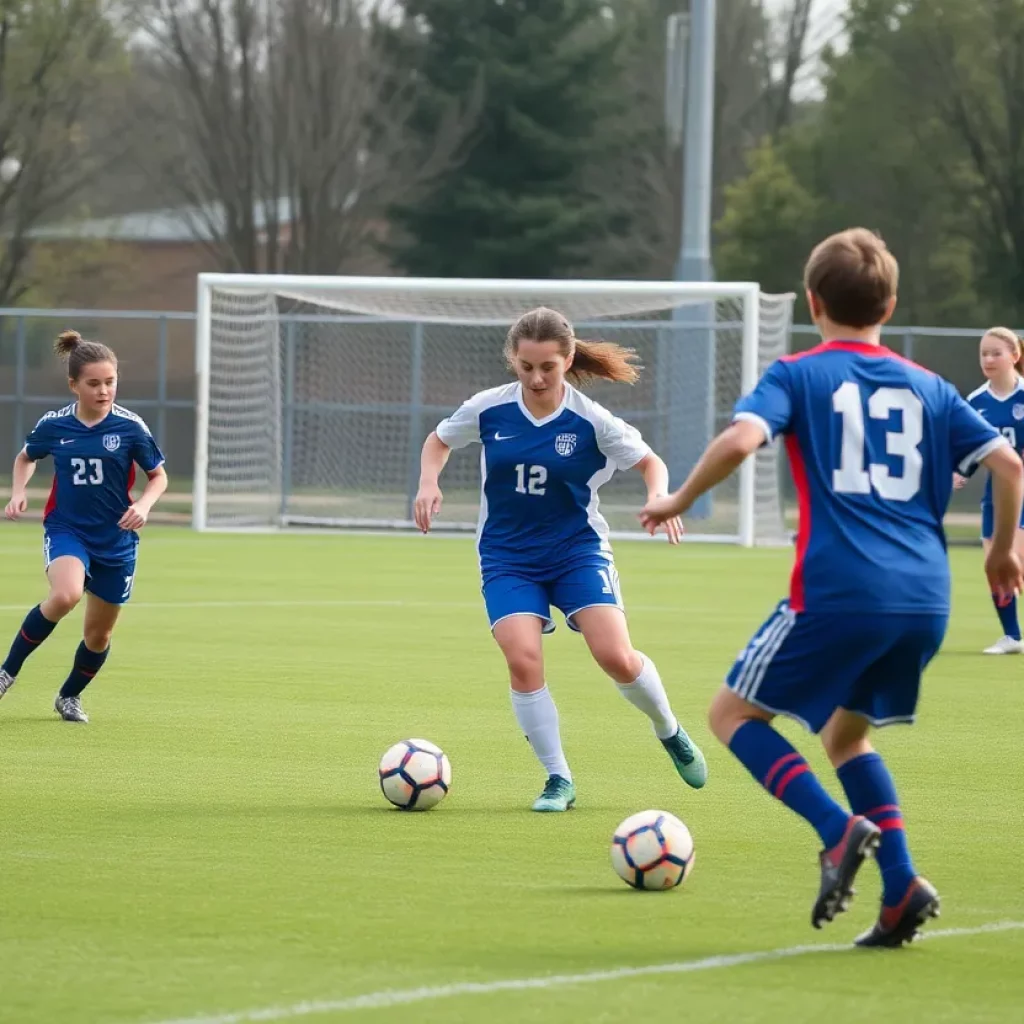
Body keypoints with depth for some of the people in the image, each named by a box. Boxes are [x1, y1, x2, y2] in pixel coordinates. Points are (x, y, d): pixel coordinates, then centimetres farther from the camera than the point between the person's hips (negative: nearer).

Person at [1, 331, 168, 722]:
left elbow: (158, 476, 2)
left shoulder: (130, 427, -10)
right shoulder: (53, 426, -6)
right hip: (66, 529, -1)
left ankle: (69, 696, 40)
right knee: (65, 594, -33)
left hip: (116, 539, 1)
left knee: (98, 634, 11)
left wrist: (144, 504, -18)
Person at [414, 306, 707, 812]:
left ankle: (670, 733, 17)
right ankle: (559, 781, -5)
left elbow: (650, 462, 1)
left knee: (616, 657, -16)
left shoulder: (589, 420, -11)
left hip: (578, 550, -1)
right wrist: (429, 482, -7)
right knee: (522, 659, -21)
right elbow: (439, 440, 12)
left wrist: (658, 499, -19)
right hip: (507, 557, 1)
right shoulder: (488, 410, -7)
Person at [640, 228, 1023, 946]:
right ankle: (901, 887, 6)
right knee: (846, 730, 25)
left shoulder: (798, 376, 5)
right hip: (926, 598, 5)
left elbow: (740, 439, -13)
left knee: (734, 713, 11)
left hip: (838, 590, -5)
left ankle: (840, 830, -11)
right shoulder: (929, 389, 16)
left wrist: (679, 500, 3)